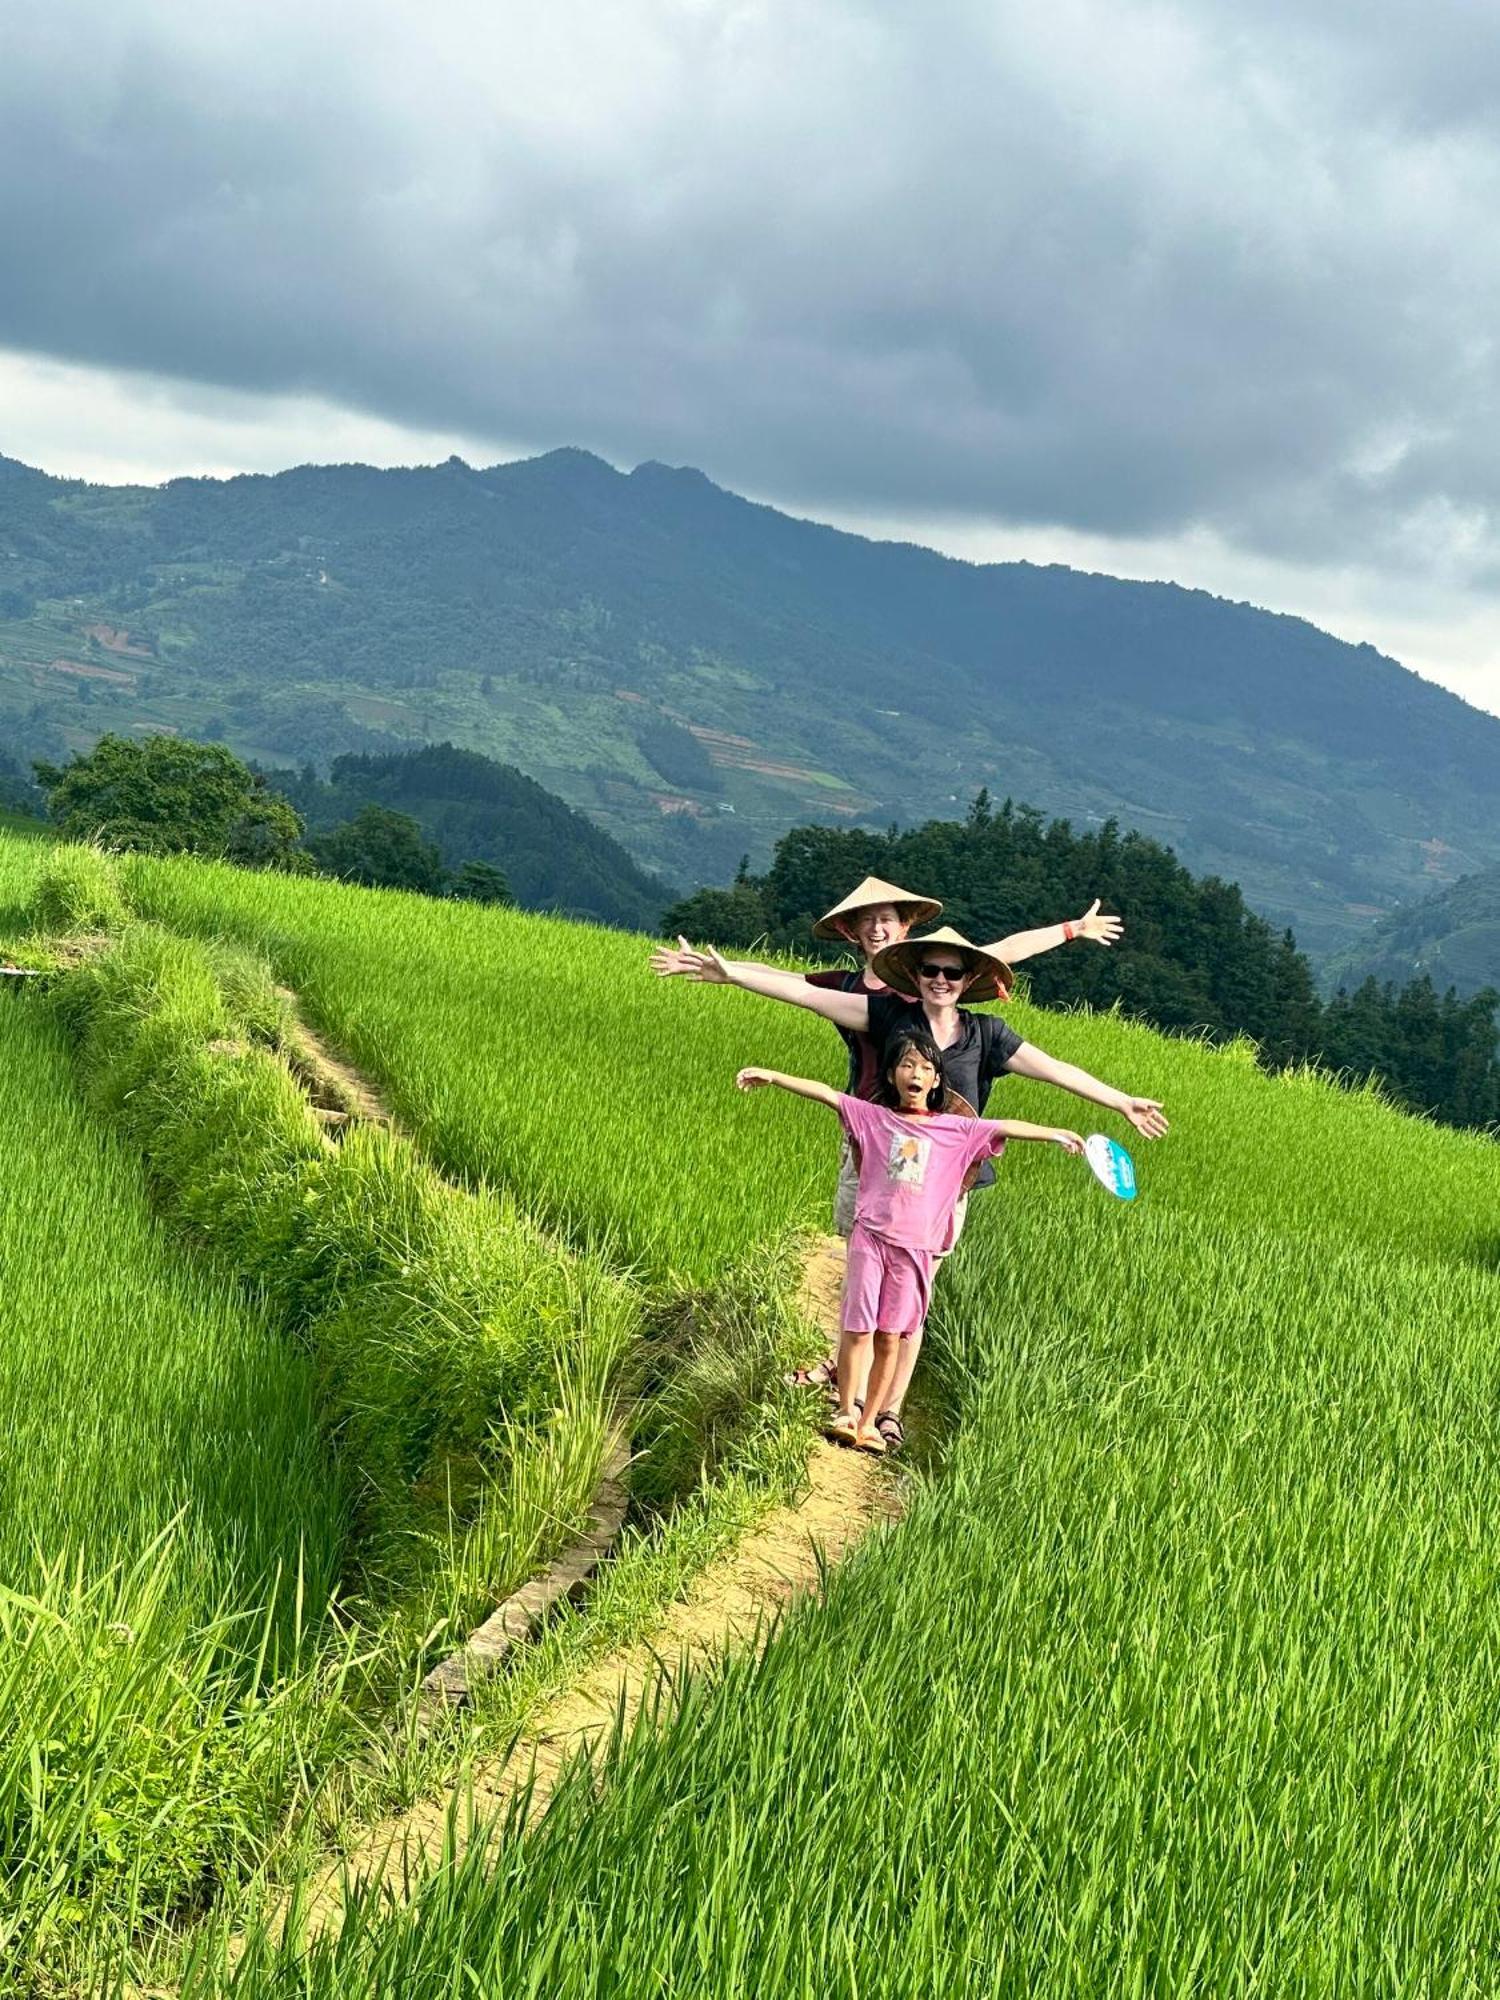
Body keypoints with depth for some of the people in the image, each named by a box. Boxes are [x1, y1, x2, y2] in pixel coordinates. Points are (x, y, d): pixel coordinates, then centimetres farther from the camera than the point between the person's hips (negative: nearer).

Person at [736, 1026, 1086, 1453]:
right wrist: (772, 1076, -7)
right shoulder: (873, 1116, 4)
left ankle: (869, 1421, 14)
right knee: (858, 1329, -4)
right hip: (871, 1237, -1)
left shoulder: (956, 1131, 7)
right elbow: (825, 1093, -1)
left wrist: (1054, 1133, -3)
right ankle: (846, 1412, 10)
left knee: (890, 1337, 4)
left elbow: (1004, 1128, 5)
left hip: (916, 1248, 1)